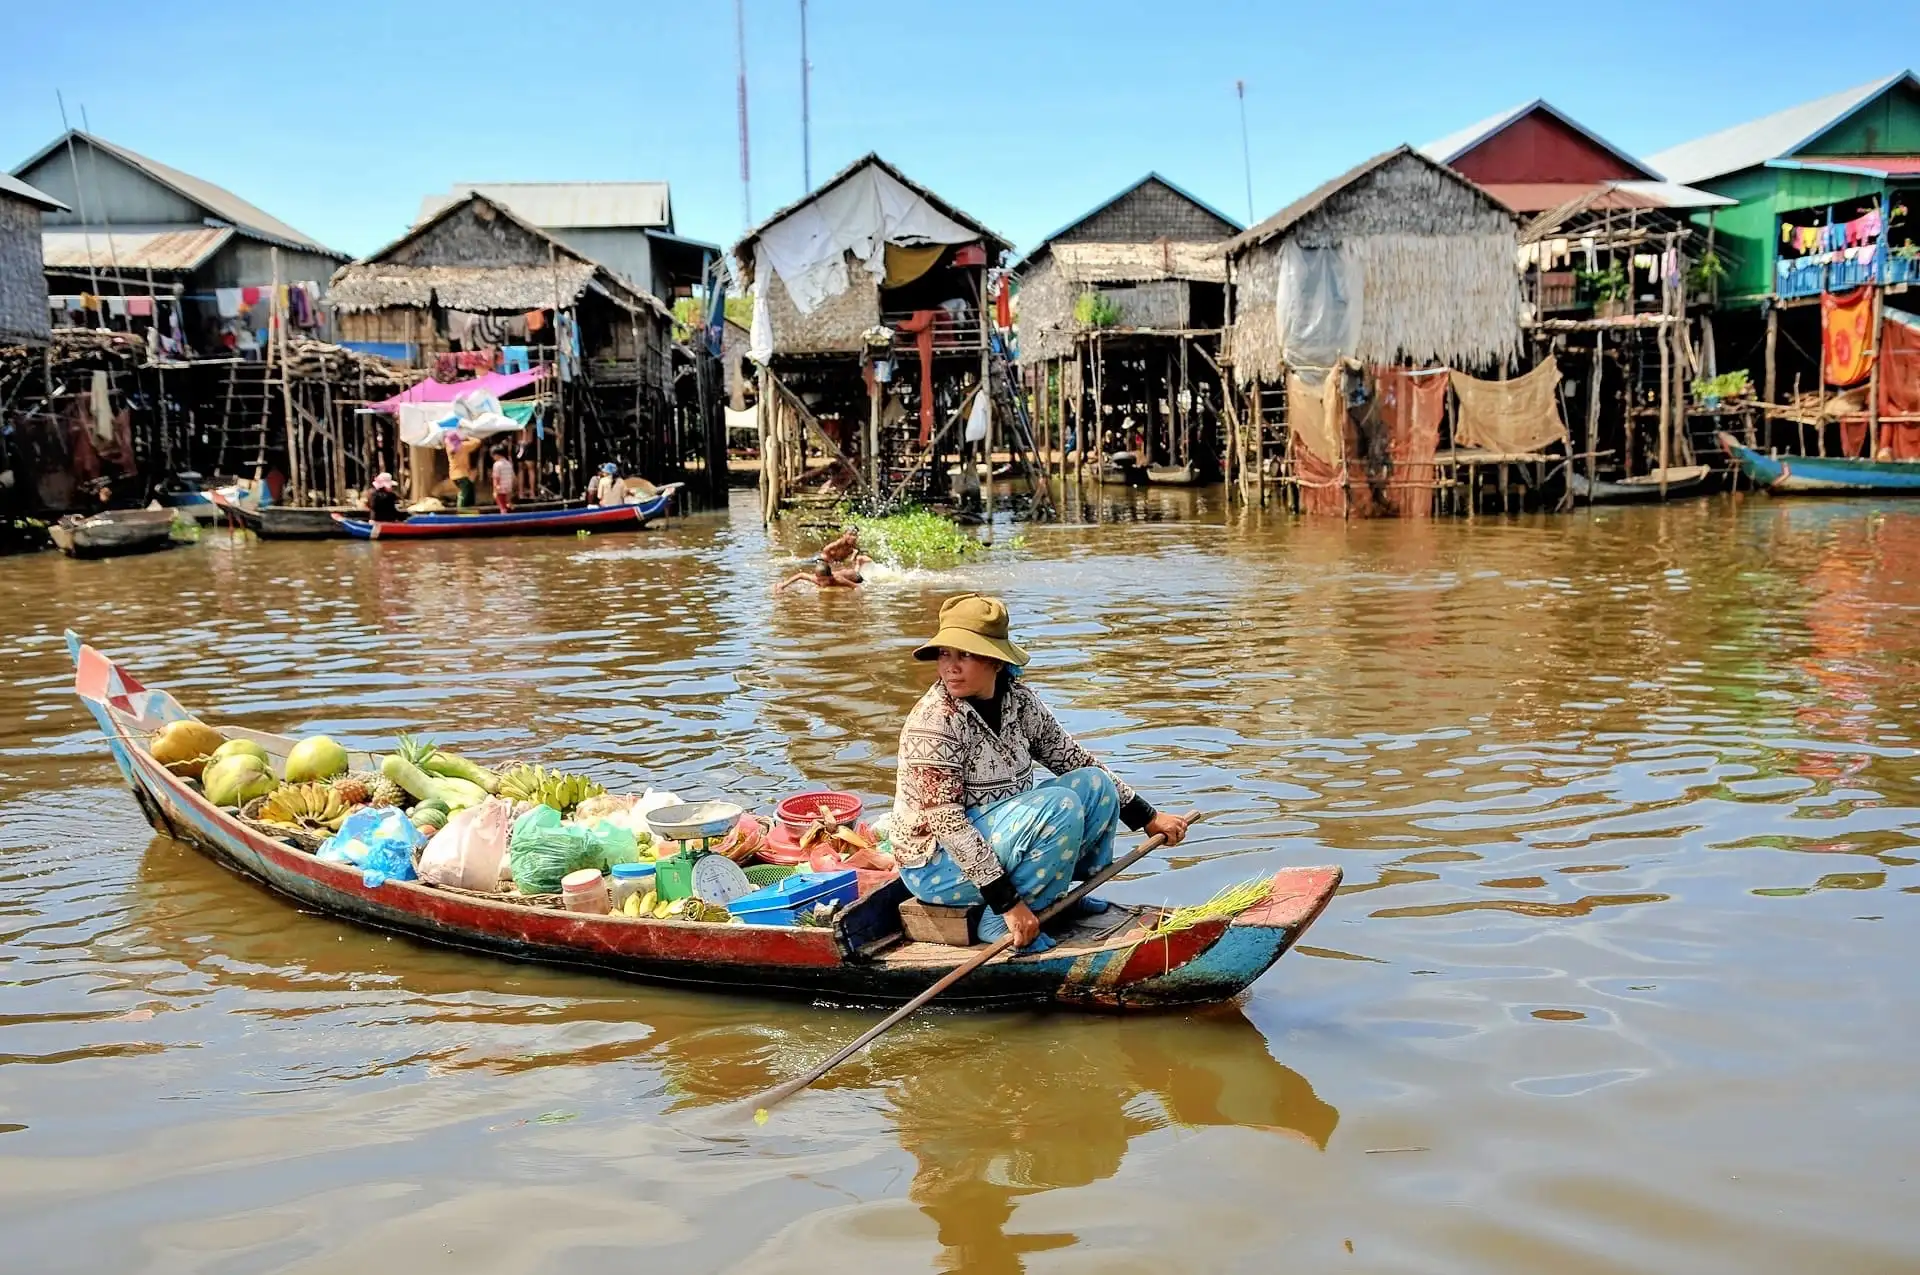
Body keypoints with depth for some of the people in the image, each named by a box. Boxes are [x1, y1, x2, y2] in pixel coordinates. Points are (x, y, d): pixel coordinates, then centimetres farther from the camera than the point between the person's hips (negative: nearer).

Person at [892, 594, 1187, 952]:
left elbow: (1072, 759, 9)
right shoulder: (933, 721, -24)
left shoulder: (1018, 699, -3)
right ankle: (998, 922, -15)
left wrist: (1147, 818, 7)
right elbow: (945, 821, -27)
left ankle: (1055, 895, 6)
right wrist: (1007, 903, -28)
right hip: (936, 865, -7)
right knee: (1059, 806, -26)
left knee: (1095, 784, -3)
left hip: (997, 835, 7)